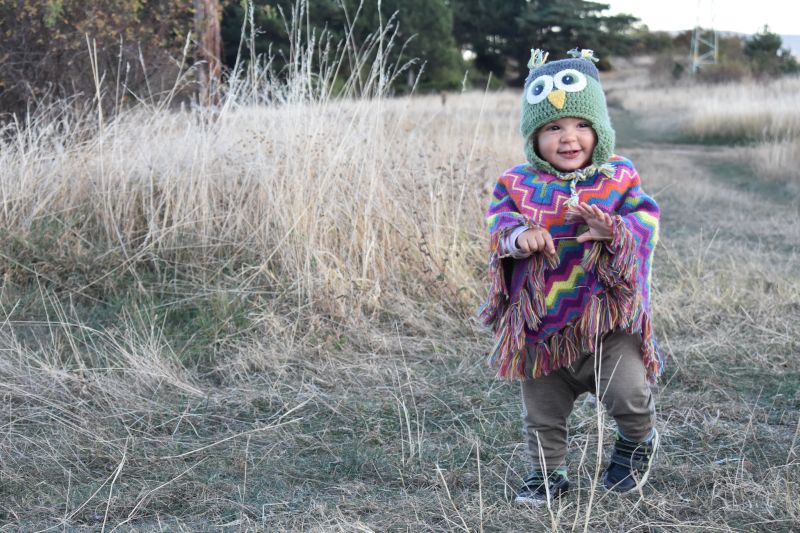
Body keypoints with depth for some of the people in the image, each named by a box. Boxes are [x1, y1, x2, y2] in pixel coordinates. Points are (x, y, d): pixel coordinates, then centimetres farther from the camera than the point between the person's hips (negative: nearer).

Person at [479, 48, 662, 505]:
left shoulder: (619, 178, -2)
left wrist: (613, 229, -33)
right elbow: (498, 220, -11)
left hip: (607, 315, -2)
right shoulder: (519, 184, -2)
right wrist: (519, 234, -34)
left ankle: (639, 438, 16)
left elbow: (646, 222, -11)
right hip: (541, 322, 2)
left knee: (627, 390, -18)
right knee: (542, 411, 14)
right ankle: (549, 471, 38)